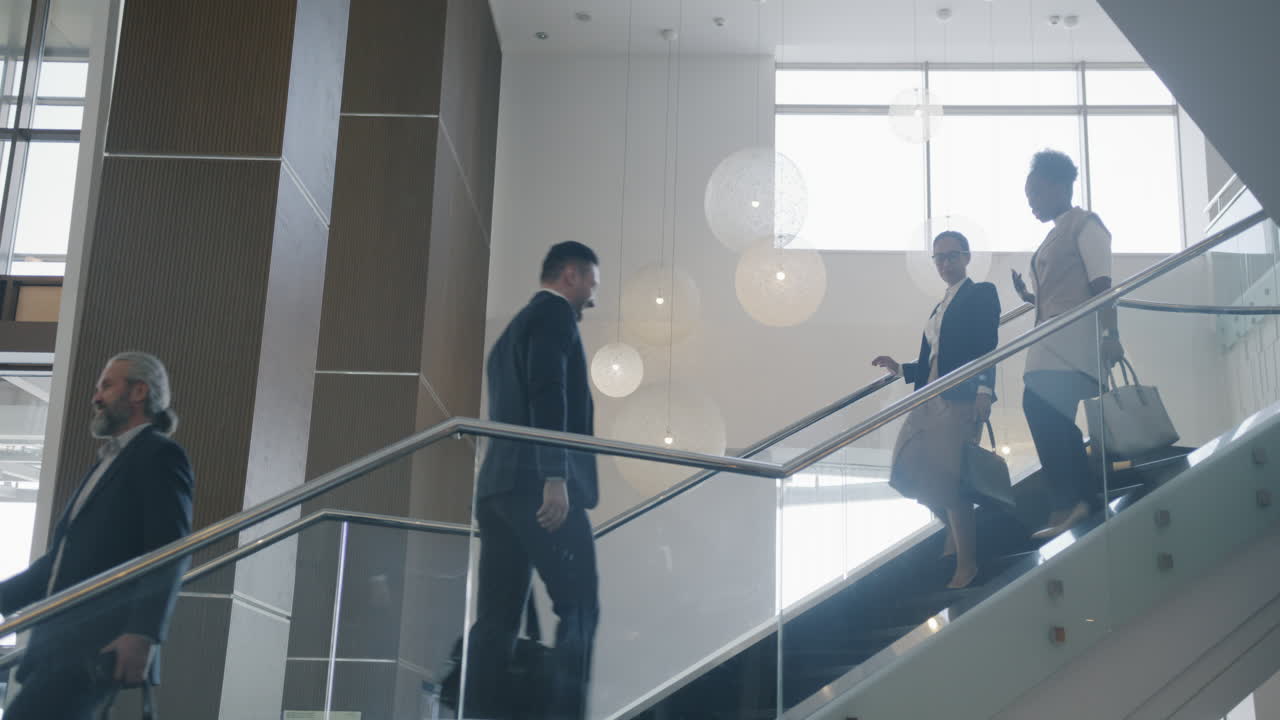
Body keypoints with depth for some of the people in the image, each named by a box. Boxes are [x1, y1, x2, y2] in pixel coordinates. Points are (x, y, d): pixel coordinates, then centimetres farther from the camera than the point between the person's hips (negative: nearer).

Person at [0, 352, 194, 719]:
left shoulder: (160, 455, 0)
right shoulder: (106, 465, 28)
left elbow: (169, 553, -13)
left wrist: (143, 634, -23)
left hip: (100, 648, -9)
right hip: (61, 643, 9)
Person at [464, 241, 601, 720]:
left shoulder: (514, 327, 29)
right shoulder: (554, 311, 2)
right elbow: (547, 393, -14)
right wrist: (555, 476, -22)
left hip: (499, 483, 9)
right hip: (535, 481, -9)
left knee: (496, 619, 3)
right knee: (578, 607, -10)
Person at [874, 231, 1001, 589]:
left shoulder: (982, 293, 0)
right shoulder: (943, 305, 22)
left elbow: (988, 347, -12)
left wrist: (984, 391, -24)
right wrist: (900, 369, 9)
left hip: (960, 399, -8)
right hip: (931, 398, 8)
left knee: (947, 480, -9)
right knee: (911, 471, 2)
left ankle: (967, 564, 2)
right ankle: (954, 533, 23)